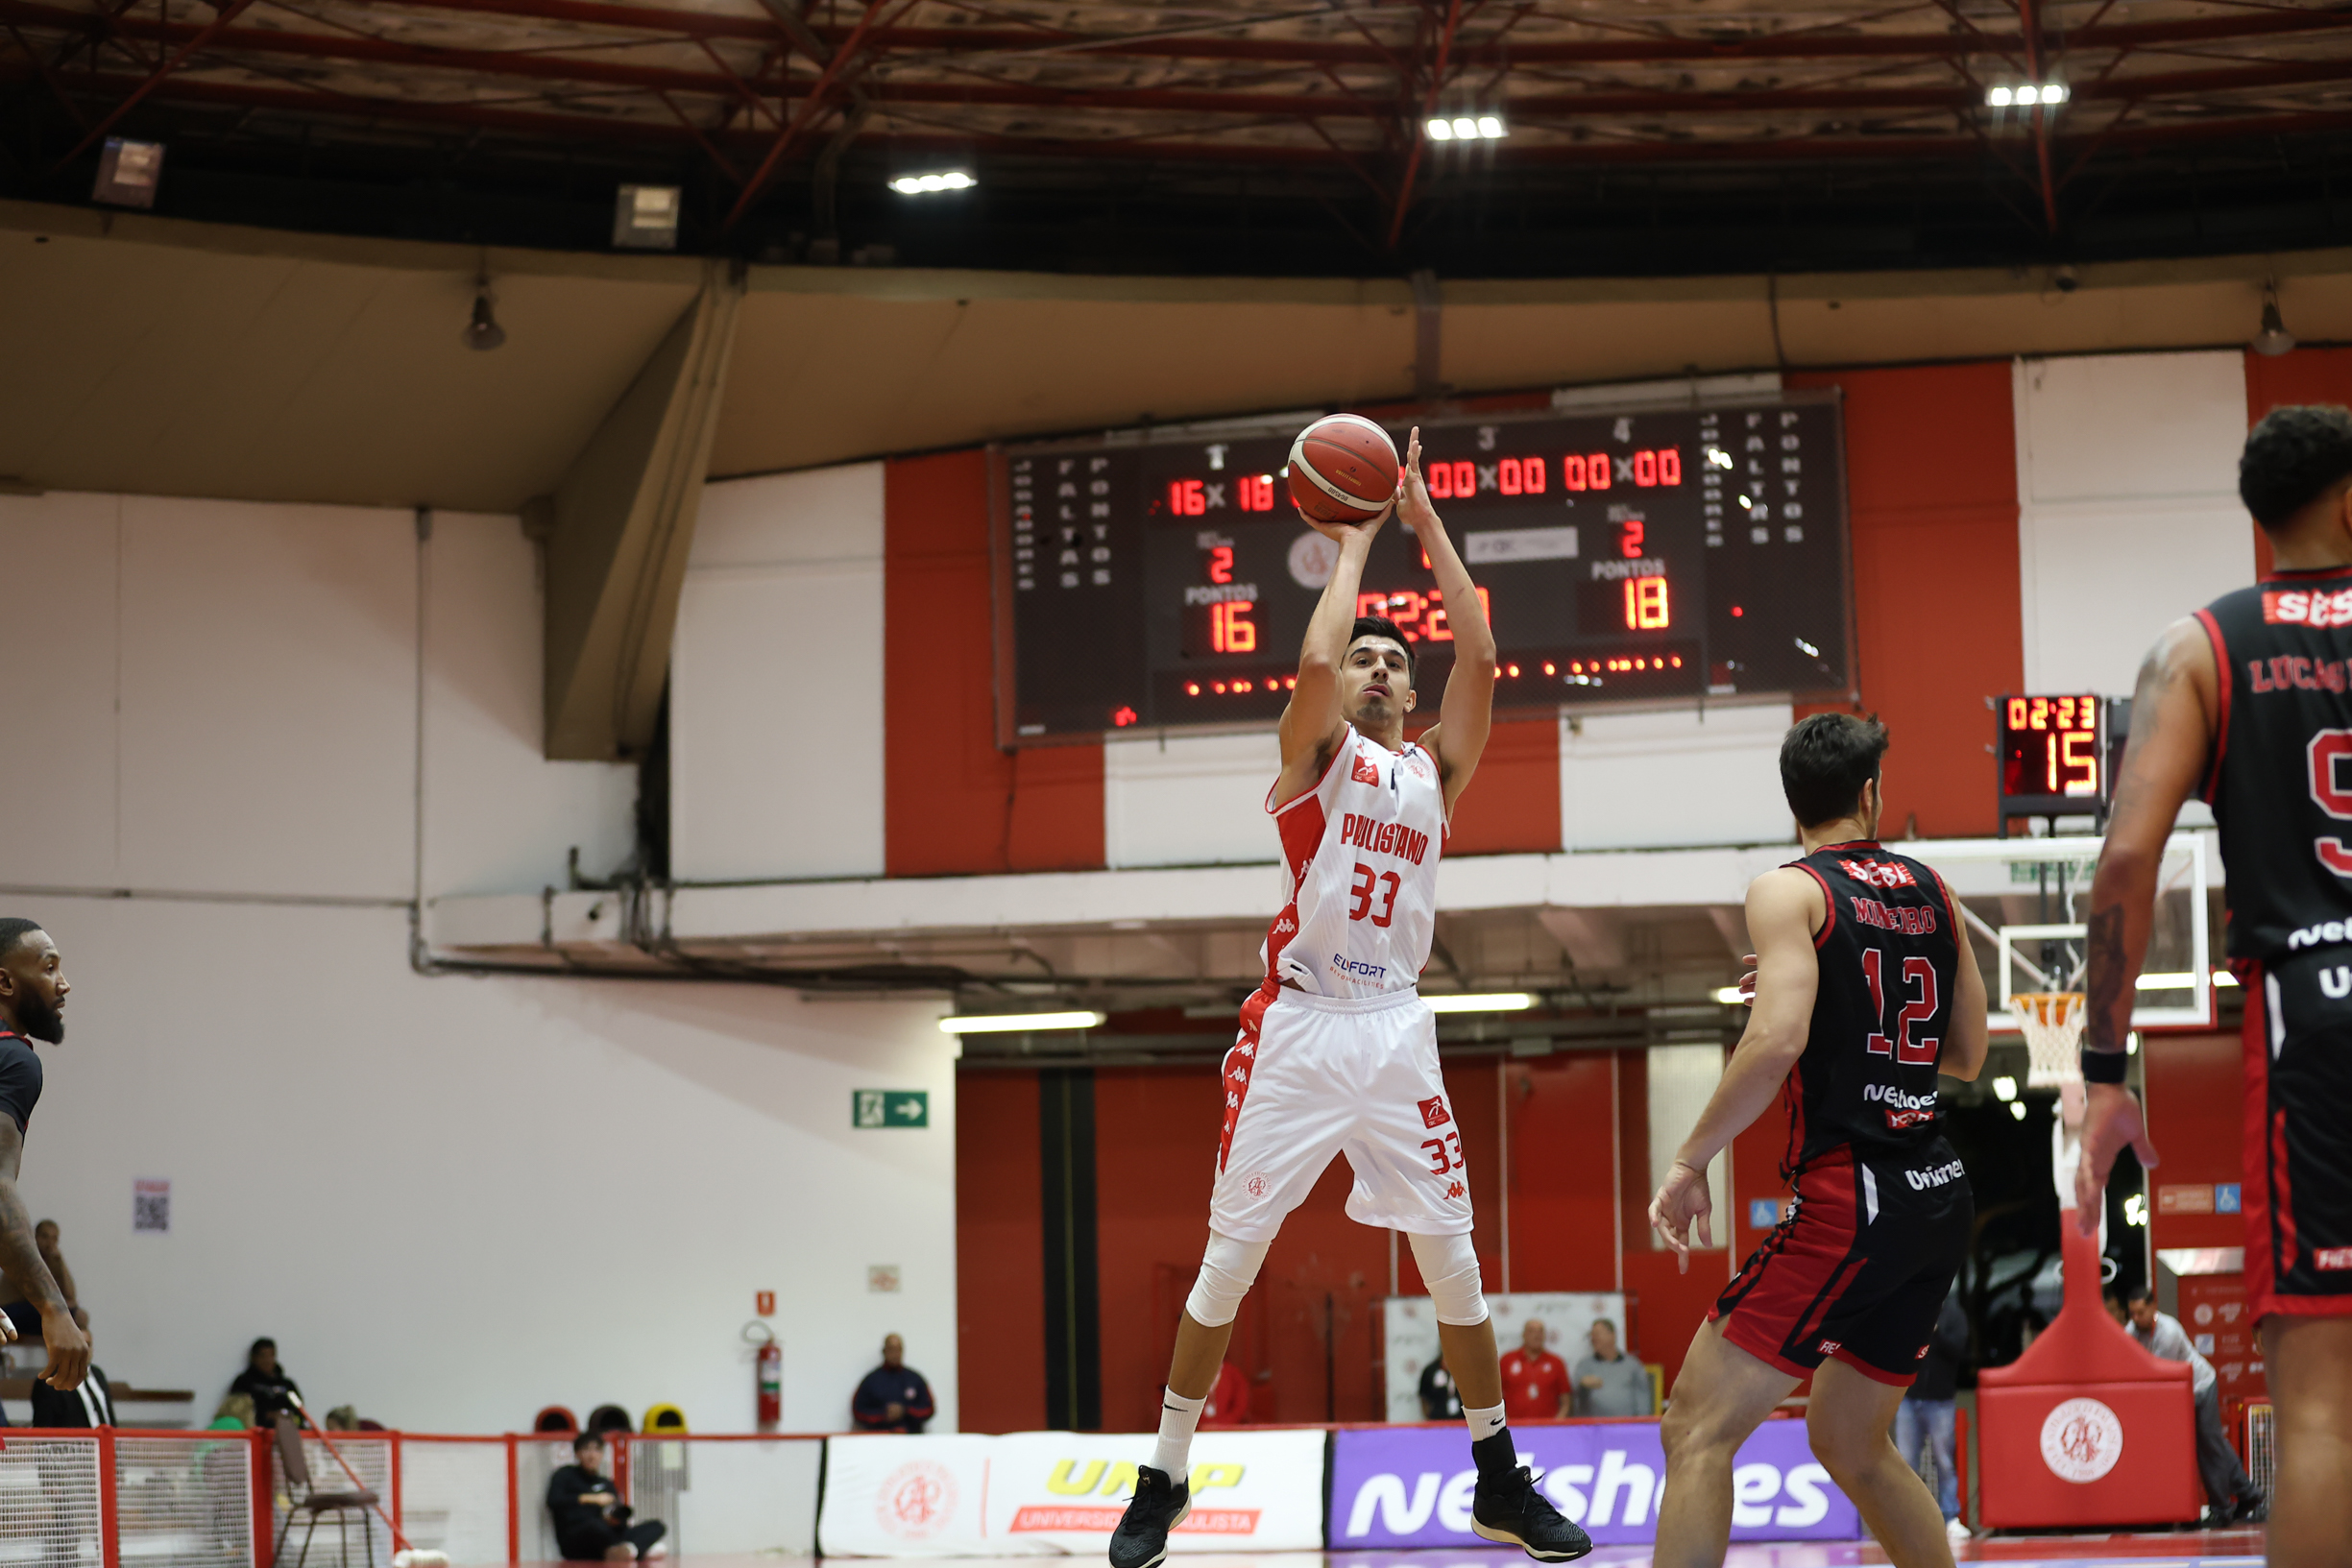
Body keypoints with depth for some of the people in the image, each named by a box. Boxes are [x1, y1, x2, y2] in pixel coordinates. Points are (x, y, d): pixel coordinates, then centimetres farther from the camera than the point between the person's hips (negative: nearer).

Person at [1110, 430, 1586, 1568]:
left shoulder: (1435, 771, 14)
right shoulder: (1318, 754, 4)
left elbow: (1480, 656, 1)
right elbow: (1314, 660, -16)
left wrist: (1425, 521, 1)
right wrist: (1352, 547, -3)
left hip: (1395, 1029, 3)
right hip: (1298, 1026, -3)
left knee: (1452, 1257, 3)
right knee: (1228, 1261, -2)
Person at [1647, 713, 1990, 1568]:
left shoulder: (1789, 891, -5)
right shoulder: (1930, 890, 14)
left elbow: (1777, 1039, -20)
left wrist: (1689, 1161, -12)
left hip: (1850, 1197, -7)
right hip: (1940, 1199, 7)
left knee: (1697, 1431, -8)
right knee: (1852, 1446, 22)